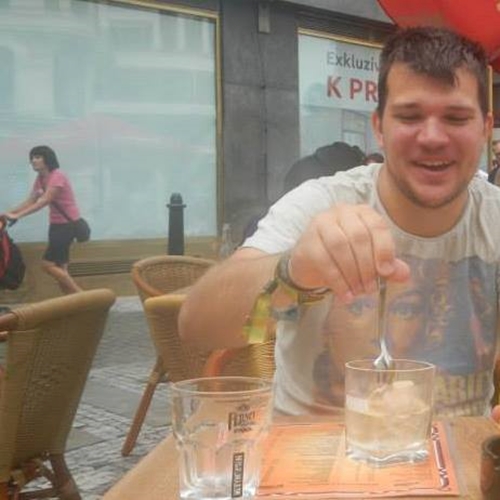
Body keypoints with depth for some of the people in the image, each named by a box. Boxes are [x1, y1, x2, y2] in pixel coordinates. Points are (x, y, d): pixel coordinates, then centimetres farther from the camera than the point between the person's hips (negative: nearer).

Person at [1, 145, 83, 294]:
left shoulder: (57, 176, -18)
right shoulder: (40, 179, 10)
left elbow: (44, 202, -27)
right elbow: (30, 201, 5)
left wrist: (17, 216, -33)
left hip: (68, 224, -9)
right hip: (56, 224, 9)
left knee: (48, 264, -13)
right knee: (59, 268, 6)